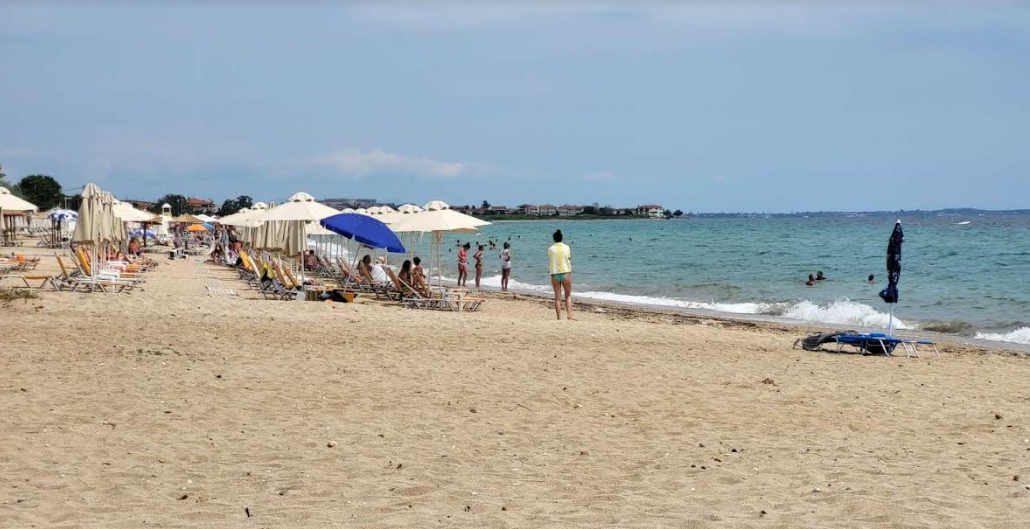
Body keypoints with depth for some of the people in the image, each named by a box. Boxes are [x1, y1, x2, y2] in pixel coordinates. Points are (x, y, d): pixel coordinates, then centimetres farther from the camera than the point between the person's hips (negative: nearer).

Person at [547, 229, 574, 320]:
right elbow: (569, 259, 5)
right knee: (568, 295, 9)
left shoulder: (550, 249, 0)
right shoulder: (566, 247, 0)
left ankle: (559, 317, 3)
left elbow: (550, 262, 2)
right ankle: (569, 314, -6)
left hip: (554, 274, 1)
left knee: (557, 297, 5)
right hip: (566, 273, -1)